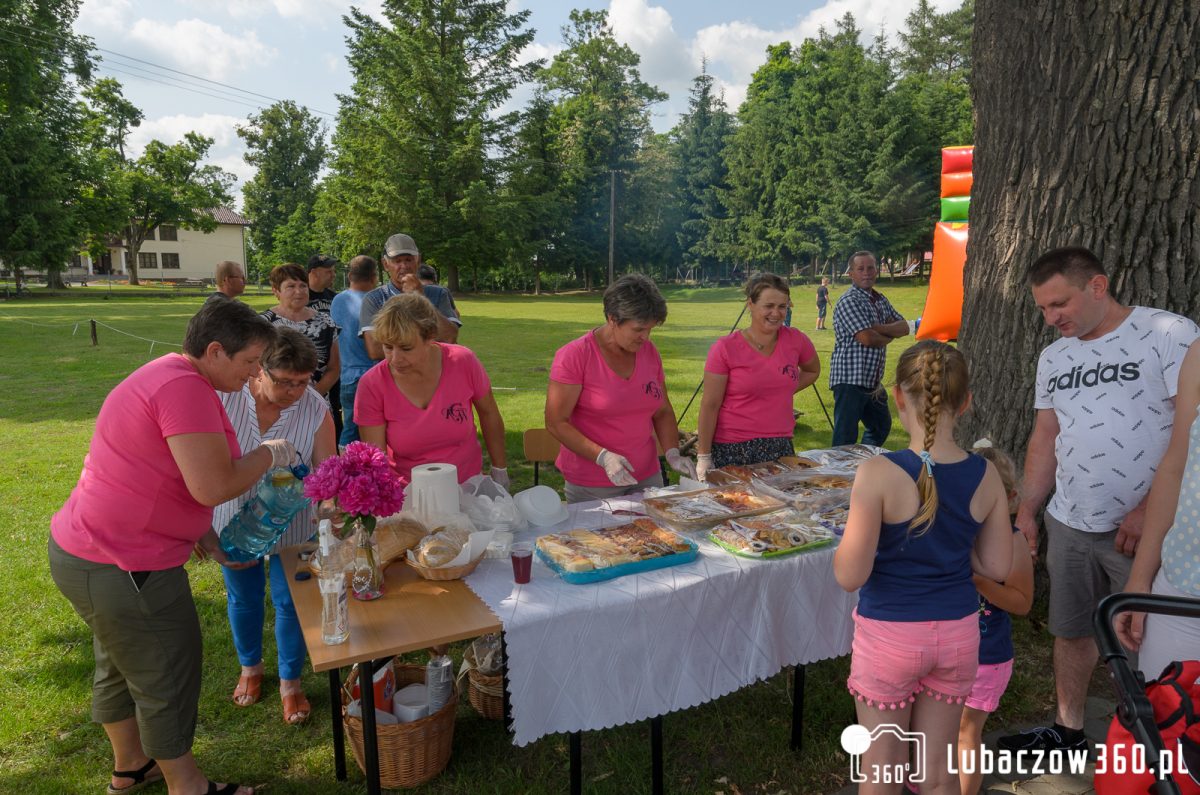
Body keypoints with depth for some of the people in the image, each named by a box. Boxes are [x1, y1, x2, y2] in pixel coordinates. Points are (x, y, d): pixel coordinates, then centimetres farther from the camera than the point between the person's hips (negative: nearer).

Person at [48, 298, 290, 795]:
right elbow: (213, 486, -30)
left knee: (121, 666, 27)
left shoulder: (164, 376, 10)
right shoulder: (185, 388, -25)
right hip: (121, 568, -11)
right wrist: (271, 454, -14)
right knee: (167, 679, 8)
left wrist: (205, 535, 10)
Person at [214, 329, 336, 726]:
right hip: (235, 519, 1)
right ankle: (250, 668, 47)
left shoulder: (316, 411, -21)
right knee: (243, 598, 20)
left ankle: (290, 683, 32)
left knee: (289, 602, 9)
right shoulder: (226, 396, -21)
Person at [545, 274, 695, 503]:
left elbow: (662, 412, 12)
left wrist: (673, 454, -3)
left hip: (647, 476, 5)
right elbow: (556, 423, -15)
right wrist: (602, 456, -24)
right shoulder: (574, 356, -14)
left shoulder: (649, 352, 3)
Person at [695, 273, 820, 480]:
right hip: (731, 451, -3)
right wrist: (704, 457, -11)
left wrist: (784, 392, 7)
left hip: (781, 447, 4)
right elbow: (710, 405, -9)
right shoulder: (725, 348, -10)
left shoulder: (795, 340, 0)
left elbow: (812, 370, 22)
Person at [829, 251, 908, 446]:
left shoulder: (880, 300, 15)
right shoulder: (849, 301, -14)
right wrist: (890, 335, -1)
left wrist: (879, 328, -12)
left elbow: (904, 328, 8)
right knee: (845, 439, -7)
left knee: (881, 426, 25)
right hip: (850, 379, -10)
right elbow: (867, 338, -23)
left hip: (872, 381, 10)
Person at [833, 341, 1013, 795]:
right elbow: (997, 566, 2)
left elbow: (850, 576, -19)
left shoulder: (879, 474, -23)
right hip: (958, 632, 4)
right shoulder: (985, 476, -8)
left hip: (890, 634, -4)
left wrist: (849, 536, -1)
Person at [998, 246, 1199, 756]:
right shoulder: (1053, 358, 11)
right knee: (1071, 631, 16)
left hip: (1144, 528, -6)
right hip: (1068, 524, 6)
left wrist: (1150, 508, -17)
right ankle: (1067, 732, 33)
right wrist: (1026, 510, 10)